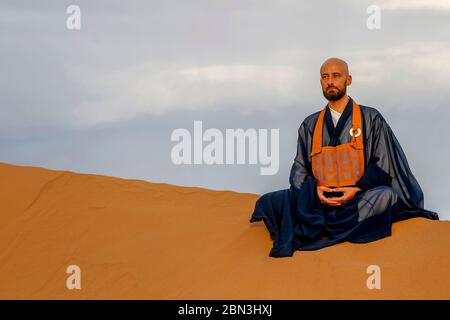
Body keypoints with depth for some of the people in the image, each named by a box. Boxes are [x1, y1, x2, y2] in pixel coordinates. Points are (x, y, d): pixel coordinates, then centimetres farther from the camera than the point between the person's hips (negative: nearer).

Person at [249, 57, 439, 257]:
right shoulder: (310, 125, 15)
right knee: (267, 202, -19)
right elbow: (299, 168, 14)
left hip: (358, 198, -2)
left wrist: (357, 189, -13)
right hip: (318, 198, 2)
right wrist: (314, 188, -7)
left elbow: (382, 165, 3)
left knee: (385, 196, -37)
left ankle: (313, 233, -31)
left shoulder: (371, 119, 7)